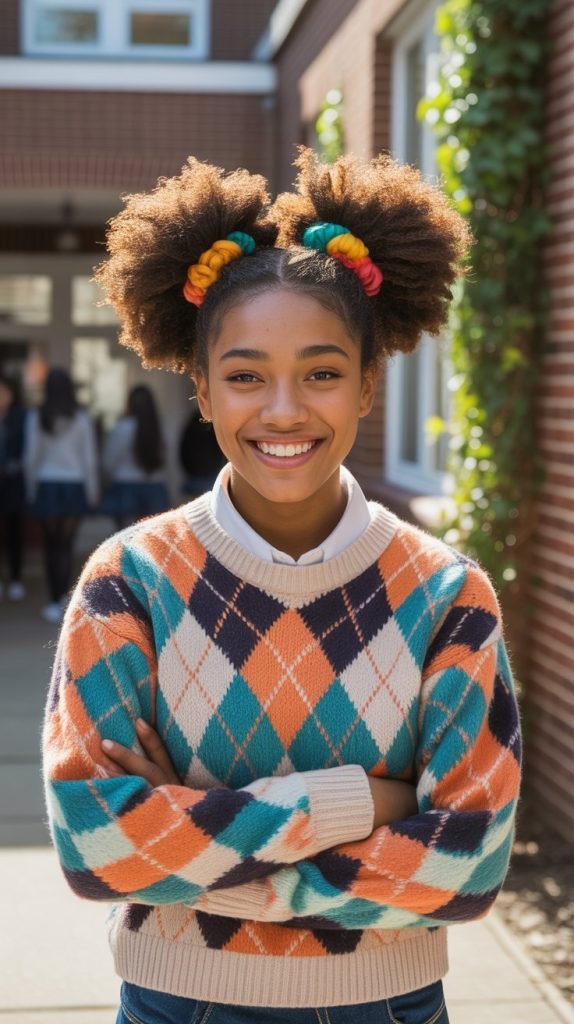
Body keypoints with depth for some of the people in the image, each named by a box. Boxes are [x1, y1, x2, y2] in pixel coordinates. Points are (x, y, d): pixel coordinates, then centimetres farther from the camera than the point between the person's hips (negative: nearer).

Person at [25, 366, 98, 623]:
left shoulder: (36, 418, -5)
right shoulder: (81, 418, -5)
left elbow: (31, 457, -3)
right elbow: (90, 459, -3)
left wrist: (31, 489, 9)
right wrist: (92, 492, 6)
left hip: (46, 486, 0)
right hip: (74, 486, 0)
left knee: (51, 545, 11)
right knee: (66, 545, 3)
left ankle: (55, 602, 12)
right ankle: (61, 598, -9)